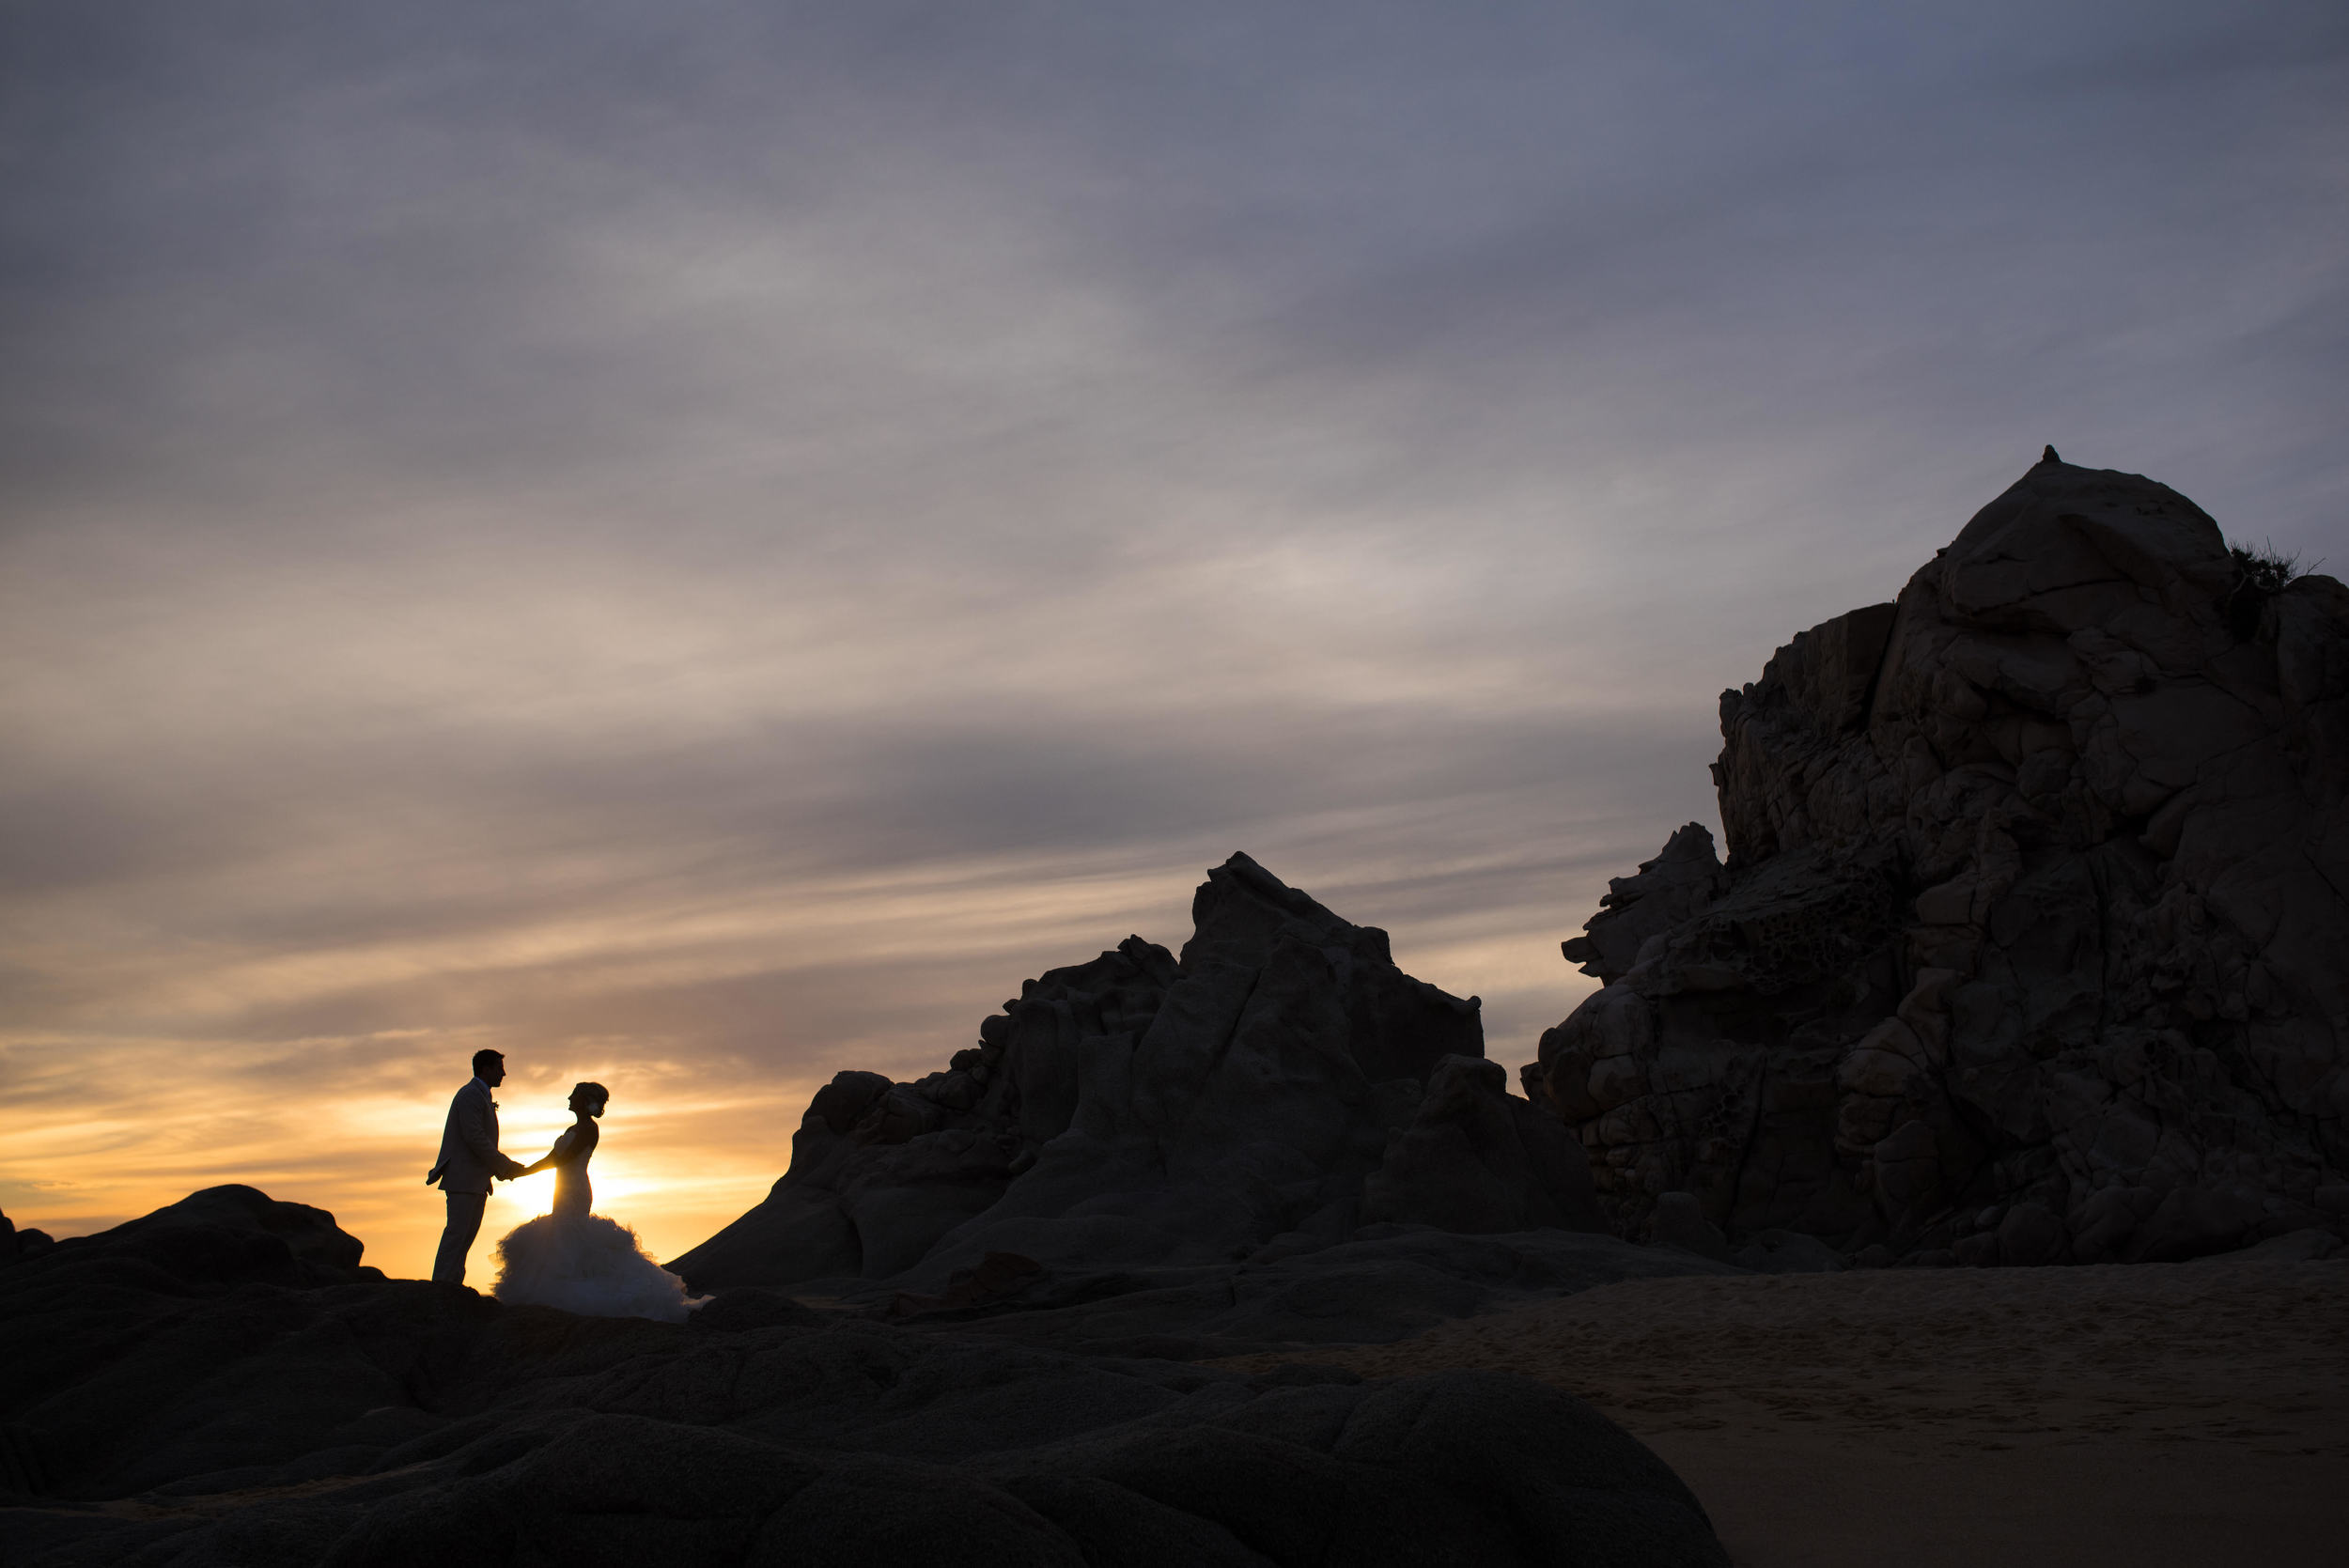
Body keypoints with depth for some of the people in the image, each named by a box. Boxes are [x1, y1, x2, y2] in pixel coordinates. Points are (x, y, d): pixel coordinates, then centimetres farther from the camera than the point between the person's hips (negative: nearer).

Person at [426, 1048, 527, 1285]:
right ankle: (441, 1284, -10)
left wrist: (506, 1167, 12)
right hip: (464, 1179, -10)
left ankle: (453, 1284, 8)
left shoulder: (481, 1097, 21)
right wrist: (504, 1166, -14)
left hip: (477, 1181, 10)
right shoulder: (470, 1095, -10)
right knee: (457, 1232, -11)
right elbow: (474, 1137, -19)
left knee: (468, 1233, 7)